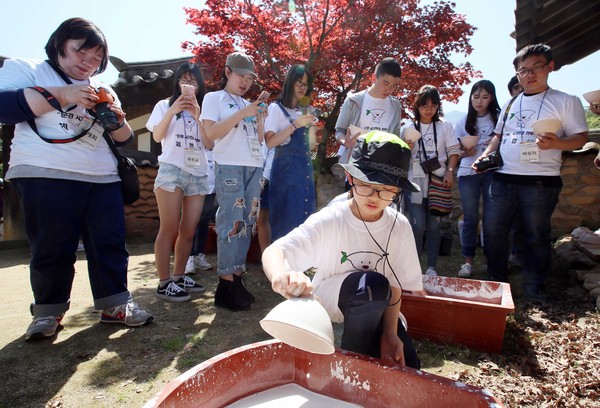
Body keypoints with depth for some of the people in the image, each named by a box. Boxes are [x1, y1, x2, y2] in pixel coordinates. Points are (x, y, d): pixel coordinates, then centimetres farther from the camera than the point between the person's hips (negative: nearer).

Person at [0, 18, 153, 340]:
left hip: (102, 178, 5)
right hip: (46, 177, -4)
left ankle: (114, 305, 11)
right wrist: (60, 95, -12)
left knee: (110, 242, 1)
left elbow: (123, 139, 18)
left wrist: (116, 118, -3)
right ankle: (49, 311, 15)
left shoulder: (102, 90, 23)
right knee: (52, 249, -2)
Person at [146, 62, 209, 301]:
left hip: (198, 174, 4)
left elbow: (209, 143, 5)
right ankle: (164, 283, -2)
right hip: (171, 171, -3)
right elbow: (157, 136, -1)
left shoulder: (203, 109, 18)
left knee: (189, 231, 2)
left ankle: (178, 277, 14)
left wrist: (197, 115, -4)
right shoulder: (165, 105, 12)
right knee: (169, 229, -7)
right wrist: (172, 110, -10)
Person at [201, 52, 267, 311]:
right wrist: (242, 114, -13)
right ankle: (226, 284, -4)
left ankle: (237, 278, 11)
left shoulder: (248, 104, 21)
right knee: (231, 223, -11)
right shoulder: (214, 98, 6)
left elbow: (259, 139, 19)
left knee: (247, 222, 4)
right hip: (229, 167, -6)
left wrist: (259, 119, 2)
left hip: (254, 167, 7)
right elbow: (211, 133, -9)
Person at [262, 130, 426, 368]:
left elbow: (395, 284, -7)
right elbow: (273, 251, -35)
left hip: (375, 312, 4)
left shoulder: (400, 226, -13)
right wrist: (281, 276, -58)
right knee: (373, 284, -33)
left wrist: (390, 333, -17)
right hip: (327, 306, -3)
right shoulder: (329, 221, -25)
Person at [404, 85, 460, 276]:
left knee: (434, 225, 4)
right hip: (415, 181, -1)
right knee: (418, 225, -8)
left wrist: (450, 171, -8)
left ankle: (431, 267, 12)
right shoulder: (409, 127, 8)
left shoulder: (445, 126, 10)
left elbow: (454, 151, 7)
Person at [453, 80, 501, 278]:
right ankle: (468, 261, 10)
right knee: (470, 218, 3)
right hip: (468, 173, 1)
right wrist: (466, 152, -10)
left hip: (492, 172, -1)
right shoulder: (463, 121, 8)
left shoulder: (499, 118, 4)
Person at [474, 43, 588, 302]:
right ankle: (496, 280, 23)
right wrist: (486, 154, 5)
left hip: (540, 182, -4)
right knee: (493, 230, 6)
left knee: (537, 237, 3)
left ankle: (534, 290, 19)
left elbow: (581, 137, -2)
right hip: (503, 179, 5)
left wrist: (556, 143, -22)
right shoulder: (510, 104, 17)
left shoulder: (566, 101, 2)